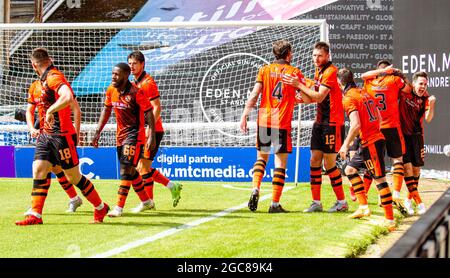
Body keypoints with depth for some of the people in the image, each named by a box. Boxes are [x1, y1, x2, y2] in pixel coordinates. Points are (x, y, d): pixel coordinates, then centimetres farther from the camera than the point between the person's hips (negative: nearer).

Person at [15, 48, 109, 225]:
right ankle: (35, 215, -2)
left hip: (61, 135, -9)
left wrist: (50, 111, -26)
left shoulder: (54, 77, -17)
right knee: (38, 171, -2)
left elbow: (68, 98, -35)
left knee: (74, 177, 1)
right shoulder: (43, 81, 14)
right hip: (45, 135, 9)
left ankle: (100, 208, 16)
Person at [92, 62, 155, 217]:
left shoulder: (135, 93, -18)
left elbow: (149, 113, -15)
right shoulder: (111, 90, 2)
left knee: (126, 169, -15)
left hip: (135, 134, -8)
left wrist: (151, 137, -21)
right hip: (120, 135, 8)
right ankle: (146, 200, 31)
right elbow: (107, 110, 15)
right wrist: (98, 132, 11)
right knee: (129, 170, 15)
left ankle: (119, 207, -17)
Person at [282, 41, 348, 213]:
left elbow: (319, 97, -19)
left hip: (332, 122, -9)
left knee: (329, 163, -5)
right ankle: (316, 202, 10)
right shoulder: (319, 72, 14)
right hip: (320, 121, 9)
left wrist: (299, 85, -16)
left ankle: (342, 202, 6)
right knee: (314, 160, 6)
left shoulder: (330, 71, -14)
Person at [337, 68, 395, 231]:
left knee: (380, 179, -9)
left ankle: (390, 220, -10)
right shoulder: (364, 93, 15)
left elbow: (356, 125, -21)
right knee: (350, 170, 19)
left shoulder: (348, 98, -11)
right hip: (377, 137, 10)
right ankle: (364, 207, 16)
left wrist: (345, 145, -14)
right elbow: (378, 118, 19)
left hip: (370, 143, -10)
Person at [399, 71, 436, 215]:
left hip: (416, 135, 3)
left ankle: (409, 199, 26)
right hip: (402, 133, -2)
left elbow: (428, 119, -19)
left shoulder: (425, 98, -8)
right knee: (406, 165, -12)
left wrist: (431, 104, -34)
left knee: (417, 167, 7)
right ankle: (419, 202, -13)